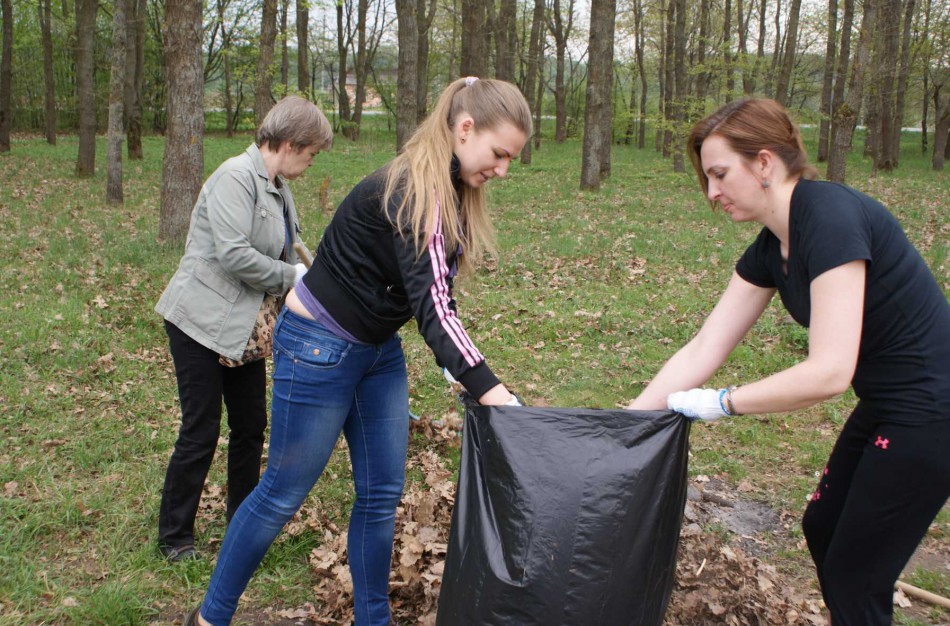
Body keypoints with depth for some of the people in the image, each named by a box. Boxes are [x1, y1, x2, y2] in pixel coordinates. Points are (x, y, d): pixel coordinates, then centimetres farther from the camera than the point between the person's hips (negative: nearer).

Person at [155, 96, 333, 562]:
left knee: (251, 426, 13)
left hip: (244, 325, 9)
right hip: (202, 322, -9)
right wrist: (294, 277, -17)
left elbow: (283, 255, 15)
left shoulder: (278, 187, 10)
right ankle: (174, 538, 16)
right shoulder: (236, 177, -18)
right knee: (201, 432, -1)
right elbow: (234, 254, -27)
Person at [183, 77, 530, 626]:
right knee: (284, 493, 4)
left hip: (378, 349, 9)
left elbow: (434, 297, 7)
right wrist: (490, 391, -40)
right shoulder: (410, 192, -27)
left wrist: (464, 372, -4)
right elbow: (432, 307, -34)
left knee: (382, 495, 11)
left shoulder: (452, 194, 2)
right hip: (320, 348, -8)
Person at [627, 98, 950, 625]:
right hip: (886, 403, 9)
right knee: (822, 528, 23)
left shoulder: (829, 216, -26)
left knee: (853, 579, 5)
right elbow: (701, 351, 1)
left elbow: (829, 371, -31)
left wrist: (722, 403, -19)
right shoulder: (770, 249, 1)